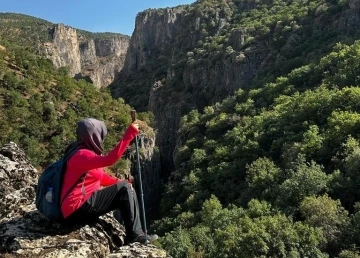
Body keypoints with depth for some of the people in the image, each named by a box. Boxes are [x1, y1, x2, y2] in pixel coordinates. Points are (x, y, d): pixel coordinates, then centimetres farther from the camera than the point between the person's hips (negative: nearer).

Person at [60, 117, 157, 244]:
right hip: (77, 209, -10)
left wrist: (120, 182, 1)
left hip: (84, 204, 10)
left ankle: (136, 233, 3)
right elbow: (109, 160, -34)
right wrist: (129, 135, -34)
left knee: (127, 191, 7)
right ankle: (134, 235, -10)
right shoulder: (81, 155, -19)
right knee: (124, 189, -14)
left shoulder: (85, 152, 12)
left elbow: (100, 176, 17)